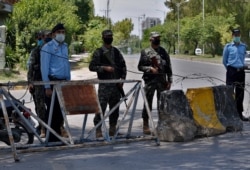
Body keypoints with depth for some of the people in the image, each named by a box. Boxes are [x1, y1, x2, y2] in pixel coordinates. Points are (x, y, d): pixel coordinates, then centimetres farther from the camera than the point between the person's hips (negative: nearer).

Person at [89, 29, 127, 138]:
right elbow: (91, 67, -6)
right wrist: (104, 68, -17)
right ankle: (98, 130, -4)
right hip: (104, 84, -5)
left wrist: (122, 78, 4)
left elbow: (123, 66, 16)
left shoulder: (116, 52, 12)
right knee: (101, 106, -9)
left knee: (115, 107, 8)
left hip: (116, 84, 5)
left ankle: (112, 129, 16)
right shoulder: (98, 52, -1)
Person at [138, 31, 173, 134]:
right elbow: (140, 67, 0)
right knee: (148, 103, -1)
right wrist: (150, 69, -15)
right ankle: (146, 125, 5)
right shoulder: (145, 52, 0)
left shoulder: (163, 52, 10)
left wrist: (169, 80, 4)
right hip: (150, 81, -3)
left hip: (162, 81, 3)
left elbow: (168, 67, 10)